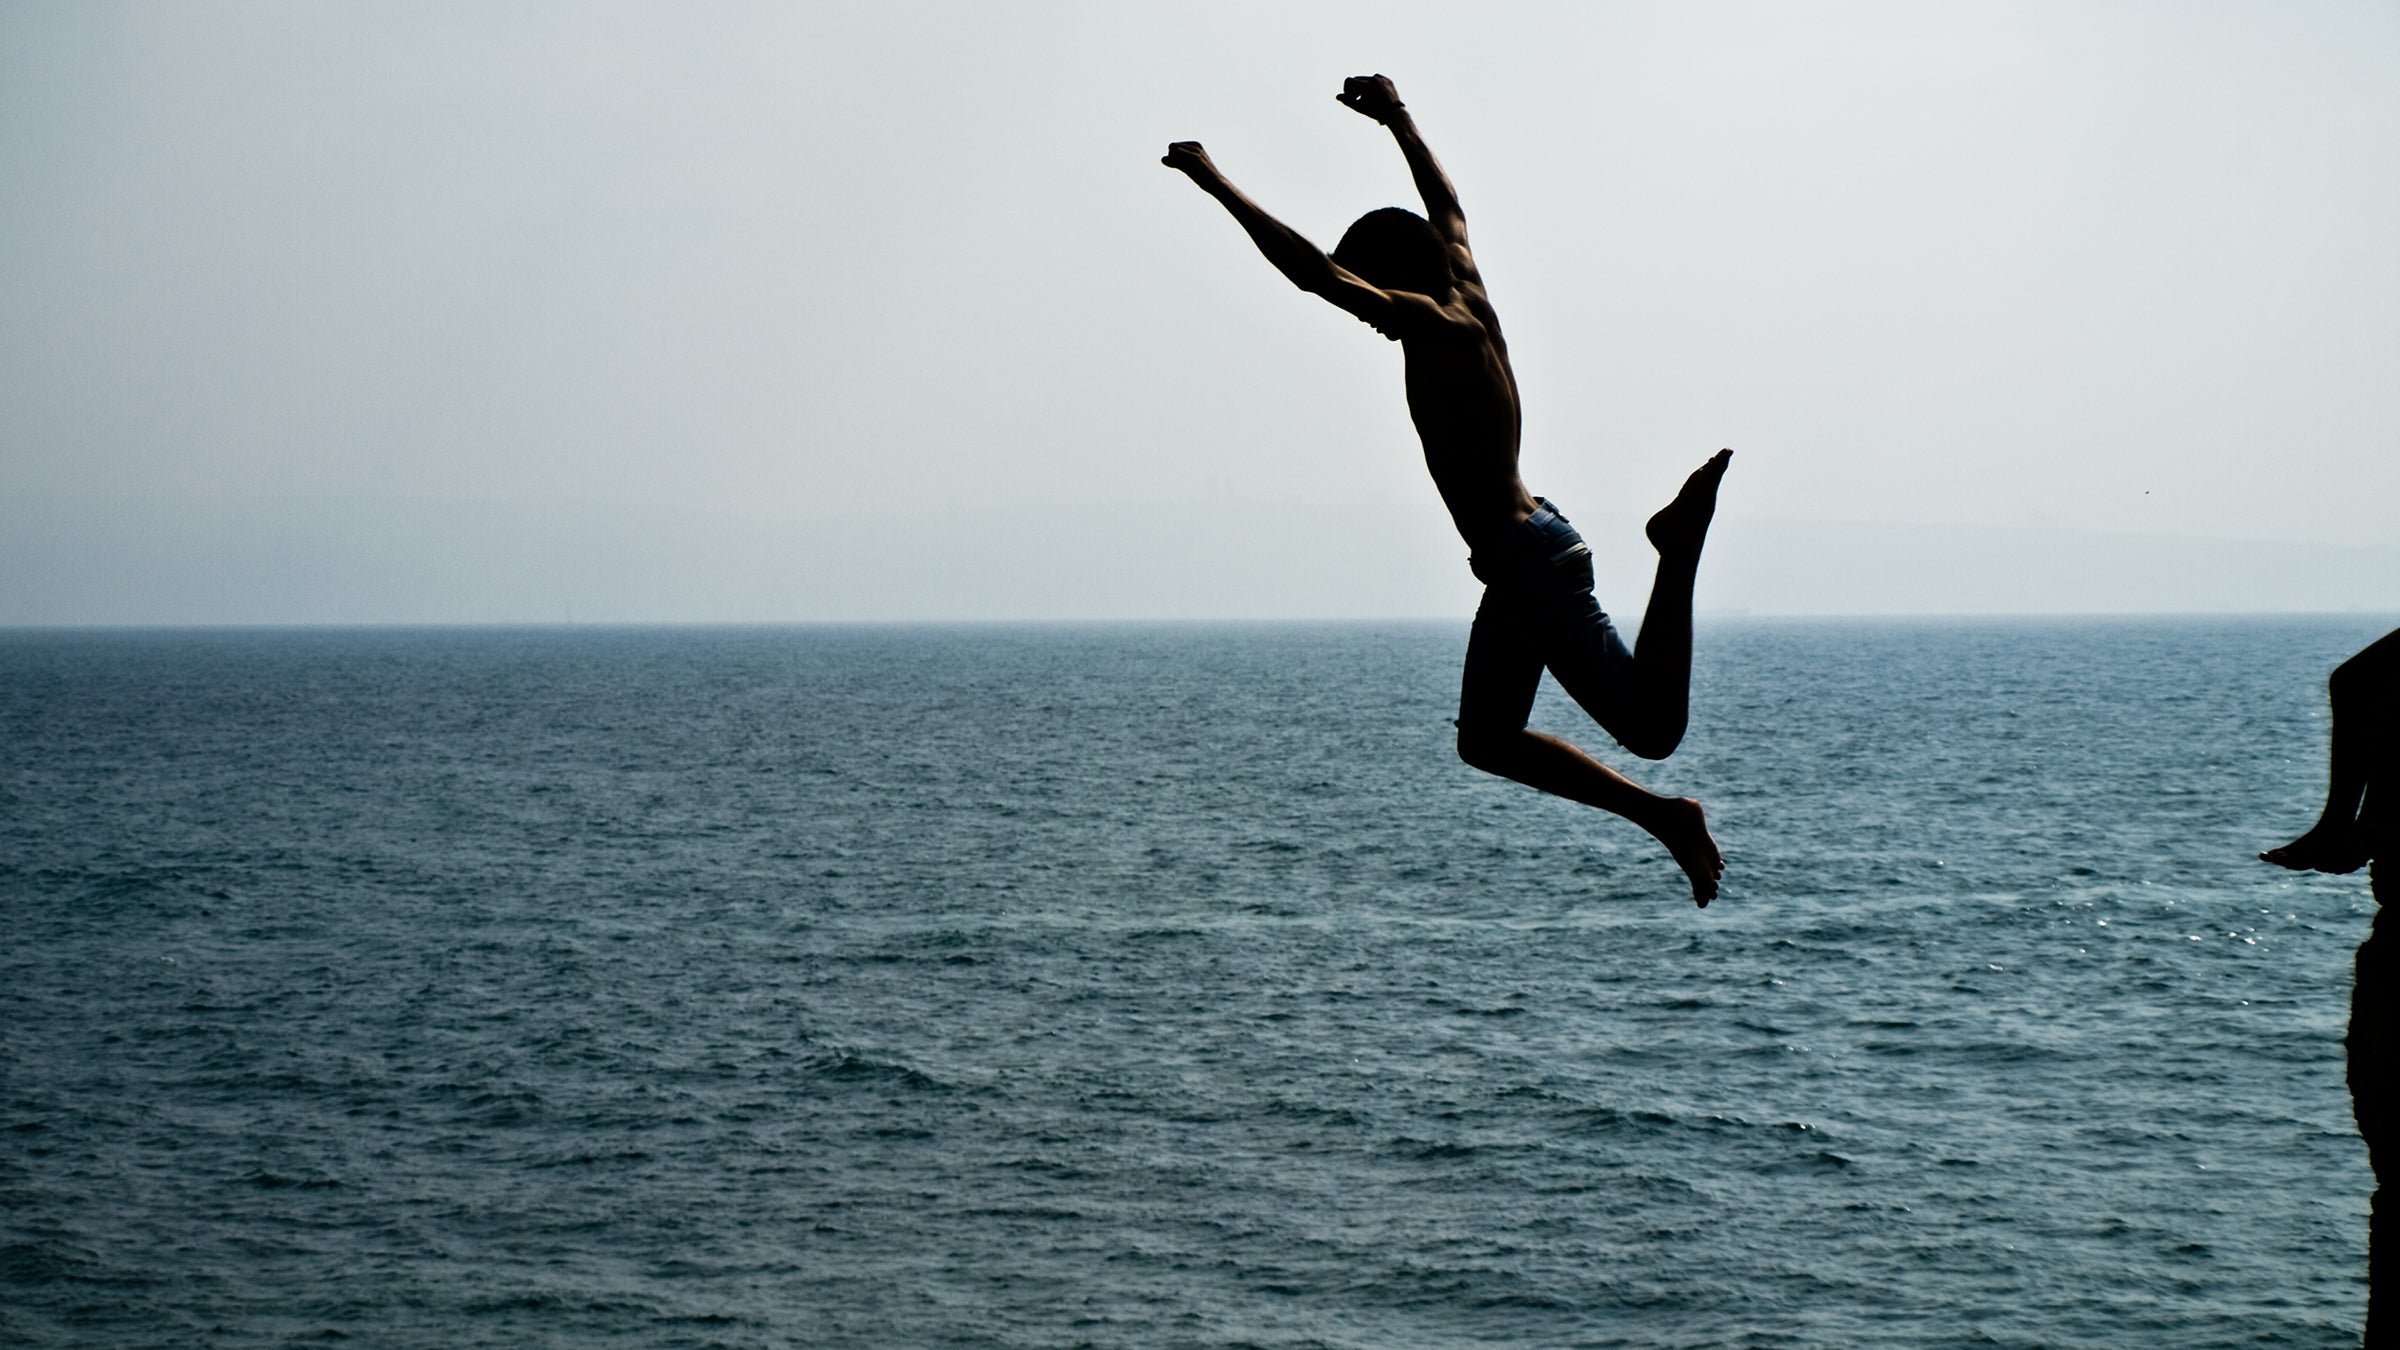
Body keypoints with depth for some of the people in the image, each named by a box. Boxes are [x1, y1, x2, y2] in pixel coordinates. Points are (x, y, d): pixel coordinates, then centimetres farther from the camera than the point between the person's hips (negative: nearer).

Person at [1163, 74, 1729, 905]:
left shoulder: (1434, 326, -15)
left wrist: (1217, 185, -17)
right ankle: (1662, 816, 16)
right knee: (1486, 740, 16)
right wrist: (1398, 123, 42)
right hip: (1516, 564, 10)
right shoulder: (1470, 302, 10)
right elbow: (1449, 212, 30)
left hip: (1534, 558, -10)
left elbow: (1313, 272, -22)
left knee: (1651, 729, -19)